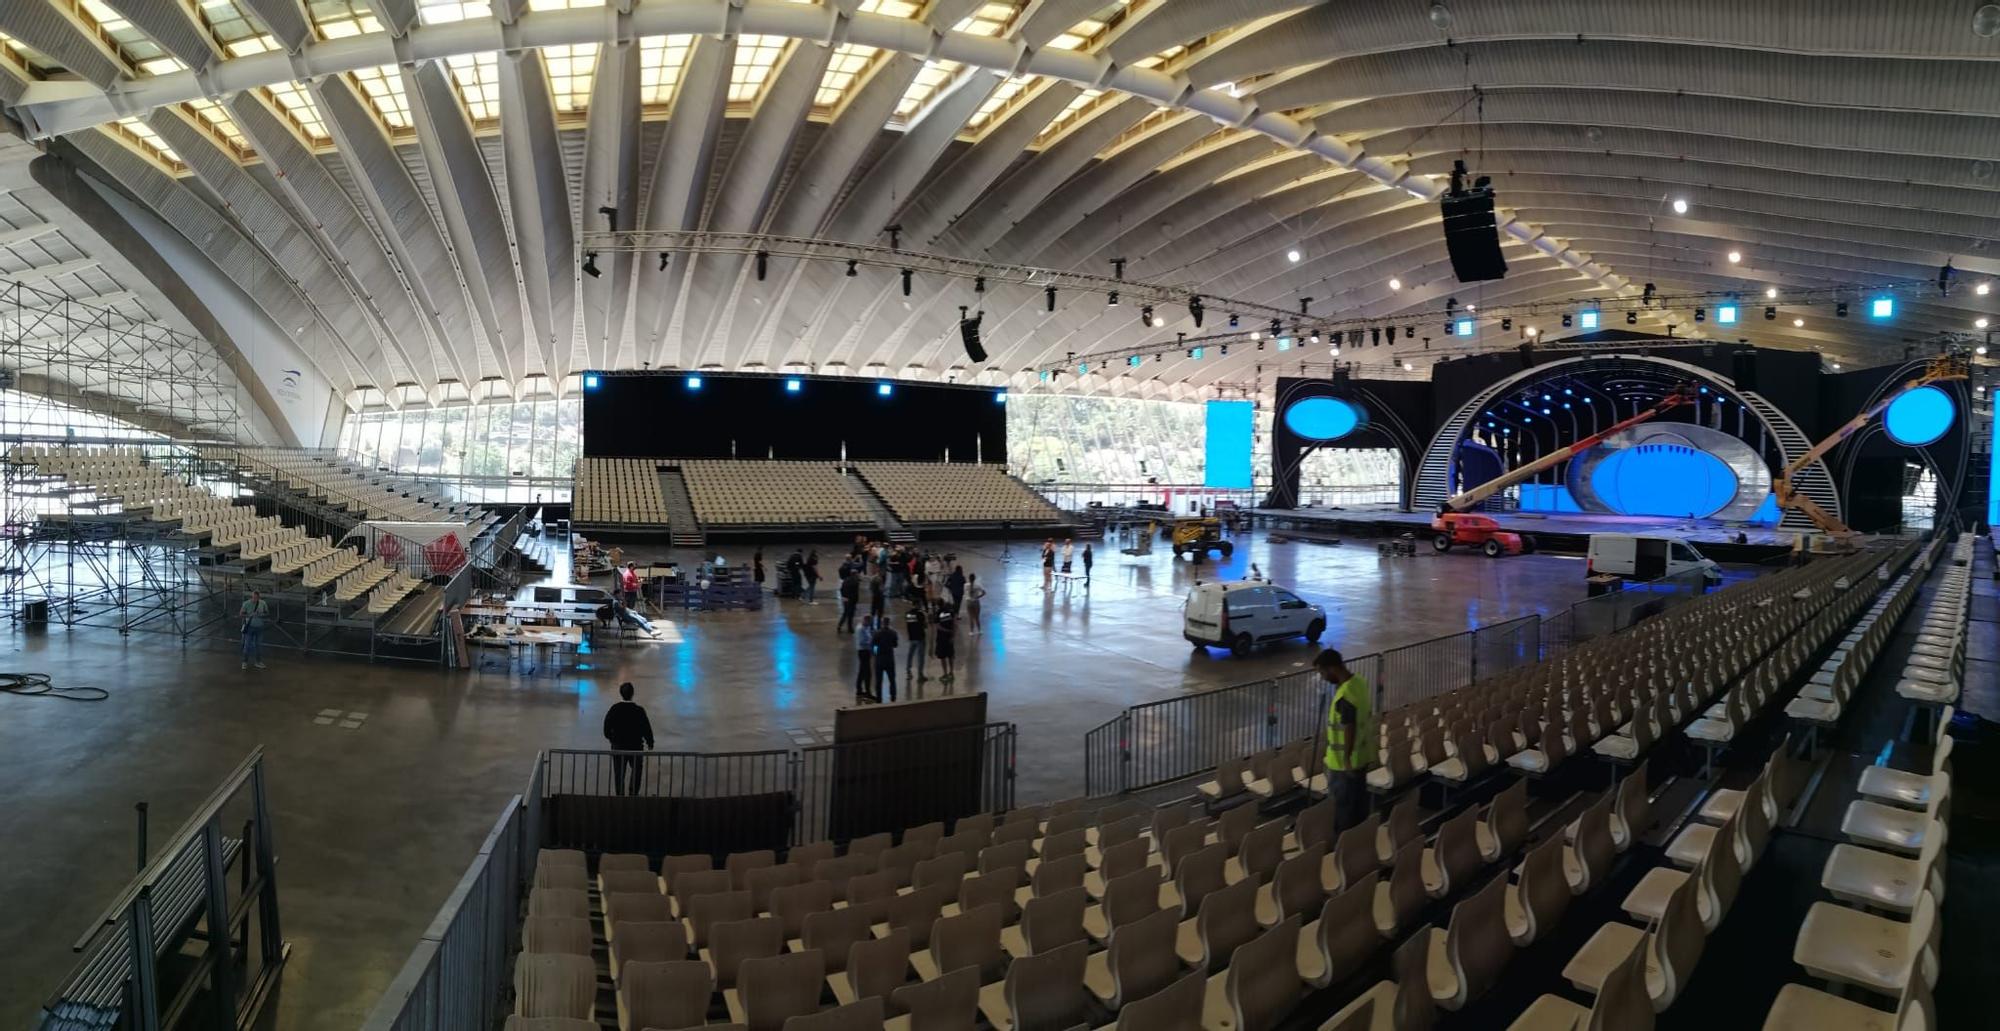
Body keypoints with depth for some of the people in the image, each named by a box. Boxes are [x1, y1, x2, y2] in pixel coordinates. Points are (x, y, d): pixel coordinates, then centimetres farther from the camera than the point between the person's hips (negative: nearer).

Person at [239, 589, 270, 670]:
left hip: (259, 627, 2)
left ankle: (258, 662, 21)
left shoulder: (263, 604, -4)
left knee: (259, 645, 10)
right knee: (247, 645, 0)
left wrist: (260, 615, -19)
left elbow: (267, 615, 2)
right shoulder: (246, 603, -11)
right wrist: (250, 615, -25)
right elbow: (242, 614, -7)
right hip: (249, 627, -2)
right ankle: (245, 662, 13)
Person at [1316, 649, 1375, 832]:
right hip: (1362, 755, 9)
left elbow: (1349, 730, -25)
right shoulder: (1359, 681, 0)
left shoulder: (1345, 696, -30)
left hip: (1344, 761, -9)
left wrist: (1346, 759, -15)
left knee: (1343, 805, 6)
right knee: (1358, 800, 21)